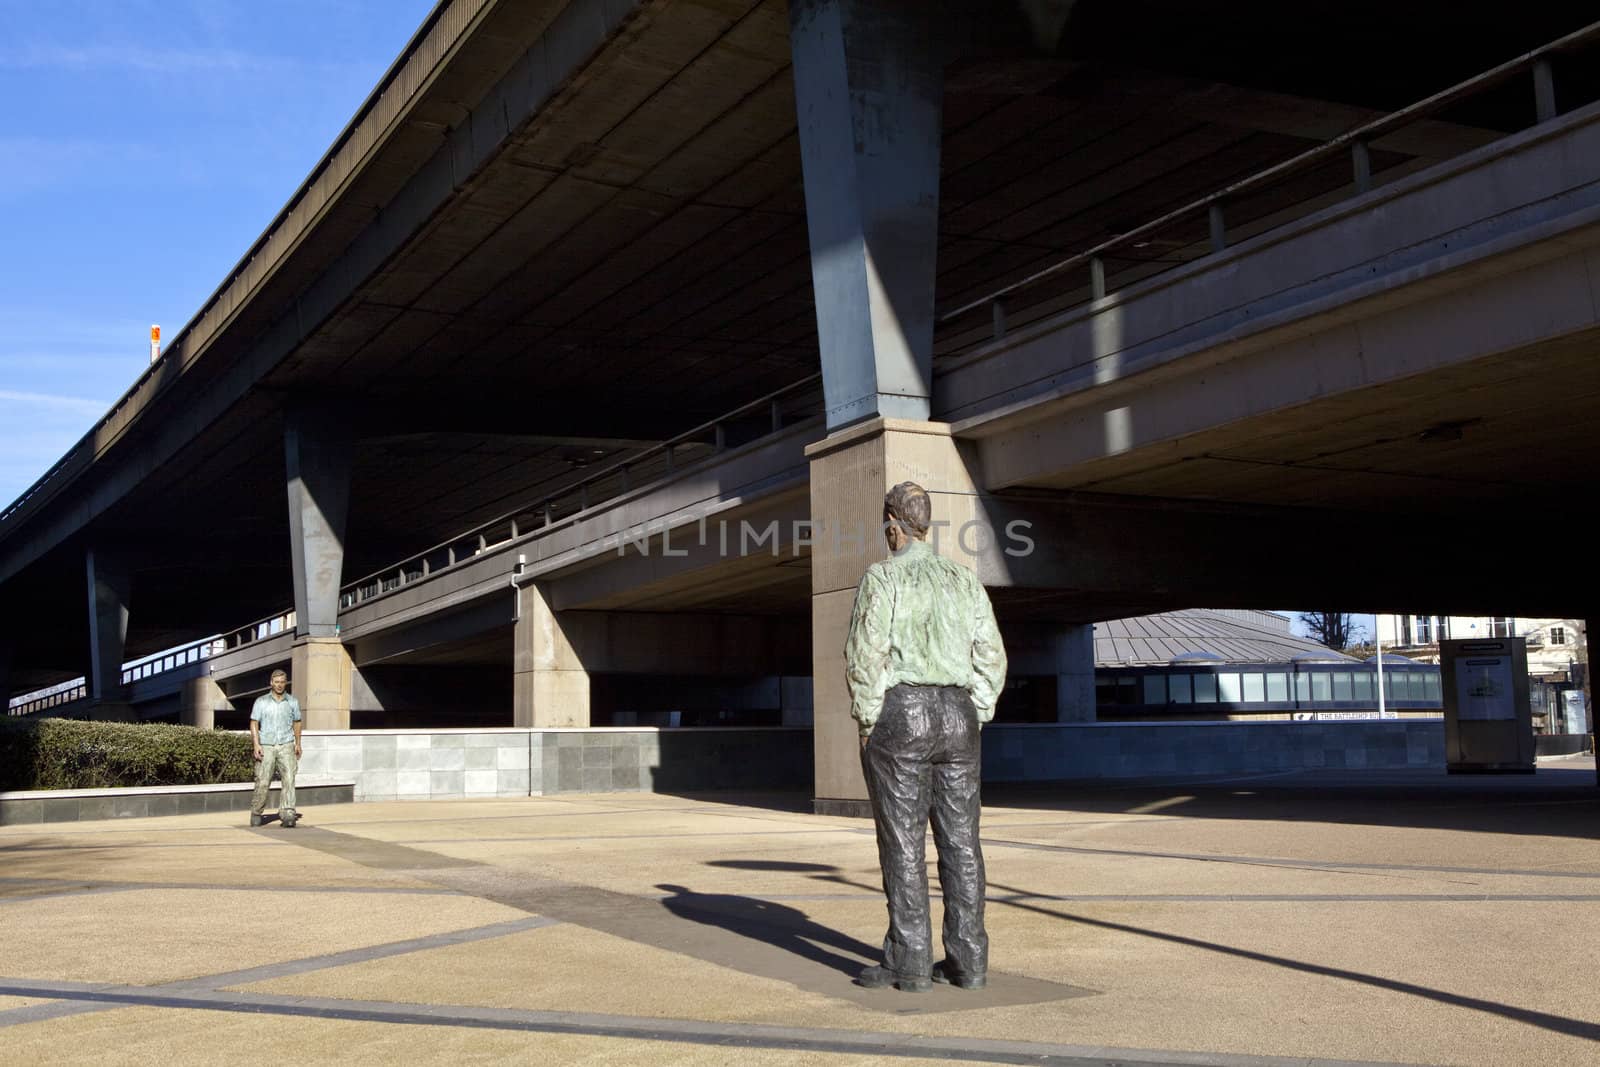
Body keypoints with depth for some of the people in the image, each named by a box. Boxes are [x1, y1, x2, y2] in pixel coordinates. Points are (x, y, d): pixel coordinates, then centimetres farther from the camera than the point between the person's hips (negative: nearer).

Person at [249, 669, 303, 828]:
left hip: (286, 745, 1)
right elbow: (254, 723, 3)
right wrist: (256, 745, -7)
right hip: (266, 746, -1)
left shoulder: (292, 702, 10)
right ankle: (256, 814, 16)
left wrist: (298, 744, 12)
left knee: (289, 778, -14)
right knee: (262, 782, -2)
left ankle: (287, 814, -18)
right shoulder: (261, 701, 5)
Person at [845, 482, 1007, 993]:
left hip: (899, 714, -5)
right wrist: (972, 723, 12)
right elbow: (991, 658, 8)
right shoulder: (965, 579, 11)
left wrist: (867, 724, -4)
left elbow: (865, 655, -12)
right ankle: (967, 960, 7)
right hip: (956, 718, 5)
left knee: (902, 841, -2)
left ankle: (908, 961, 0)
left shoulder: (882, 577, -4)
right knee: (960, 841, 5)